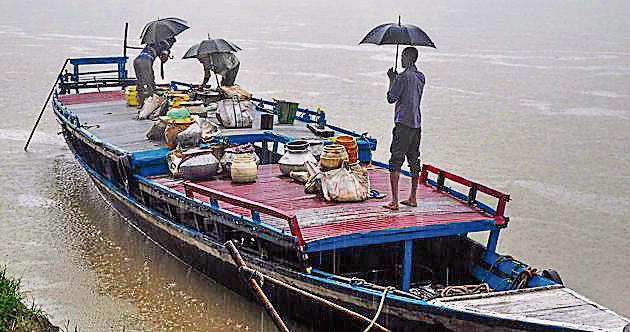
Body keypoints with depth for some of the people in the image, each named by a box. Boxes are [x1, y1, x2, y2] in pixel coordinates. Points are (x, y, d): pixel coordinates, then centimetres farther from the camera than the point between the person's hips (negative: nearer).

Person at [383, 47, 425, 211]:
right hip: (417, 123, 8)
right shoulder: (421, 77, 11)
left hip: (403, 124, -8)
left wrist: (392, 80, 5)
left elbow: (391, 98, -8)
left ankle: (394, 201, -10)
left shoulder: (404, 76, -13)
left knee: (395, 162, -6)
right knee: (414, 161, 14)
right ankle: (412, 198, 20)